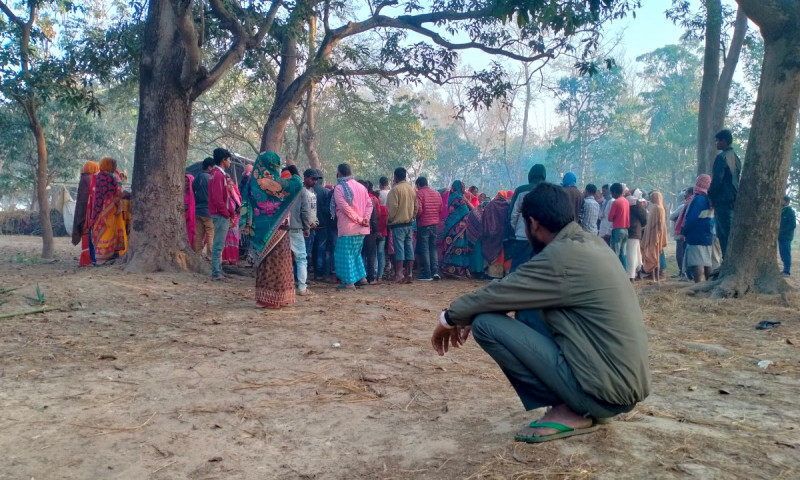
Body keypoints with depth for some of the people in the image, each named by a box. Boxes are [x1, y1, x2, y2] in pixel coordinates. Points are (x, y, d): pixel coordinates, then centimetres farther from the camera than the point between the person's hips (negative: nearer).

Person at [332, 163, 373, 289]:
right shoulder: (361, 187, 11)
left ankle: (349, 282, 1)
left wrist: (359, 220, -13)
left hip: (347, 228, -7)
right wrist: (365, 219, -4)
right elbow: (369, 204, 5)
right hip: (361, 228, 7)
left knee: (345, 254, 1)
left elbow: (345, 208, -17)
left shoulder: (339, 188, -9)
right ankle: (362, 276, 21)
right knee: (356, 253, 20)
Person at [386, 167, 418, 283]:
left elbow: (393, 207, -15)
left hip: (398, 223, -7)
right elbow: (416, 207, 13)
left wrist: (389, 220, -3)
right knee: (409, 248, 7)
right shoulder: (412, 189, 11)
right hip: (409, 223, 7)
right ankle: (408, 274, 10)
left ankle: (399, 274, -5)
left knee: (399, 249, -5)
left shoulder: (395, 189, -12)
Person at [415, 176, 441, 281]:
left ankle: (427, 274, -1)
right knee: (433, 248, 14)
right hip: (435, 224, 6)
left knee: (424, 249, 0)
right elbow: (441, 208, 8)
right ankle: (435, 271, 7)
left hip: (423, 224, -6)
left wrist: (416, 217, 2)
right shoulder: (437, 193, 10)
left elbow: (418, 209, -17)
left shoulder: (419, 193, -9)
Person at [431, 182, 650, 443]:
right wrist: (469, 315, 17)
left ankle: (568, 411, -3)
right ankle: (572, 403, 12)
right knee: (527, 310, 17)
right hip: (628, 380, 9)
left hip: (608, 389, -9)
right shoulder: (591, 243, 9)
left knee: (486, 323, -12)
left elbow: (497, 293, -10)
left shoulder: (561, 257, -18)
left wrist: (449, 318, 7)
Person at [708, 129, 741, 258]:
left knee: (723, 233, -8)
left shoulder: (722, 157, -12)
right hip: (734, 199, 9)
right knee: (730, 233, 12)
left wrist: (710, 195, -5)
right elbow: (737, 179, 19)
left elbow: (717, 180, -17)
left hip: (723, 200, -9)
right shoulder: (735, 157, 15)